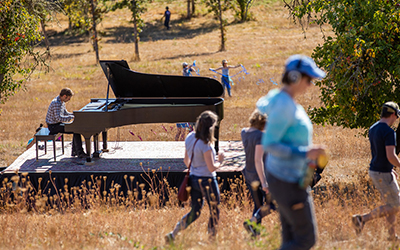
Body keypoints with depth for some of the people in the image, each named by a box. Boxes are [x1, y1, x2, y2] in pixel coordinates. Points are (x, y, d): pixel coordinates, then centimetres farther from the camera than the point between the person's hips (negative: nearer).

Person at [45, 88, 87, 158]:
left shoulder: (61, 102, 8)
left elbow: (65, 113, 17)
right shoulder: (56, 103, -24)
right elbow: (58, 118, -30)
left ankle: (74, 151, 8)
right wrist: (72, 117, -27)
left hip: (58, 123, 10)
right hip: (53, 126, -10)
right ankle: (80, 153, -13)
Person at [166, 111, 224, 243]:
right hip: (207, 181, -8)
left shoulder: (189, 138, 0)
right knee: (214, 211, 12)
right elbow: (211, 168, -20)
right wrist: (220, 161, -2)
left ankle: (173, 233, 6)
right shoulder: (205, 145, -23)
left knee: (195, 211, 16)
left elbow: (186, 161, 11)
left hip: (193, 179, 8)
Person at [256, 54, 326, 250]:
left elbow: (261, 106, 29)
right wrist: (304, 153, -29)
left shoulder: (278, 97, 4)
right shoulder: (284, 106, -25)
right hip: (288, 182, -10)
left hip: (290, 177, 10)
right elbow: (268, 144, -26)